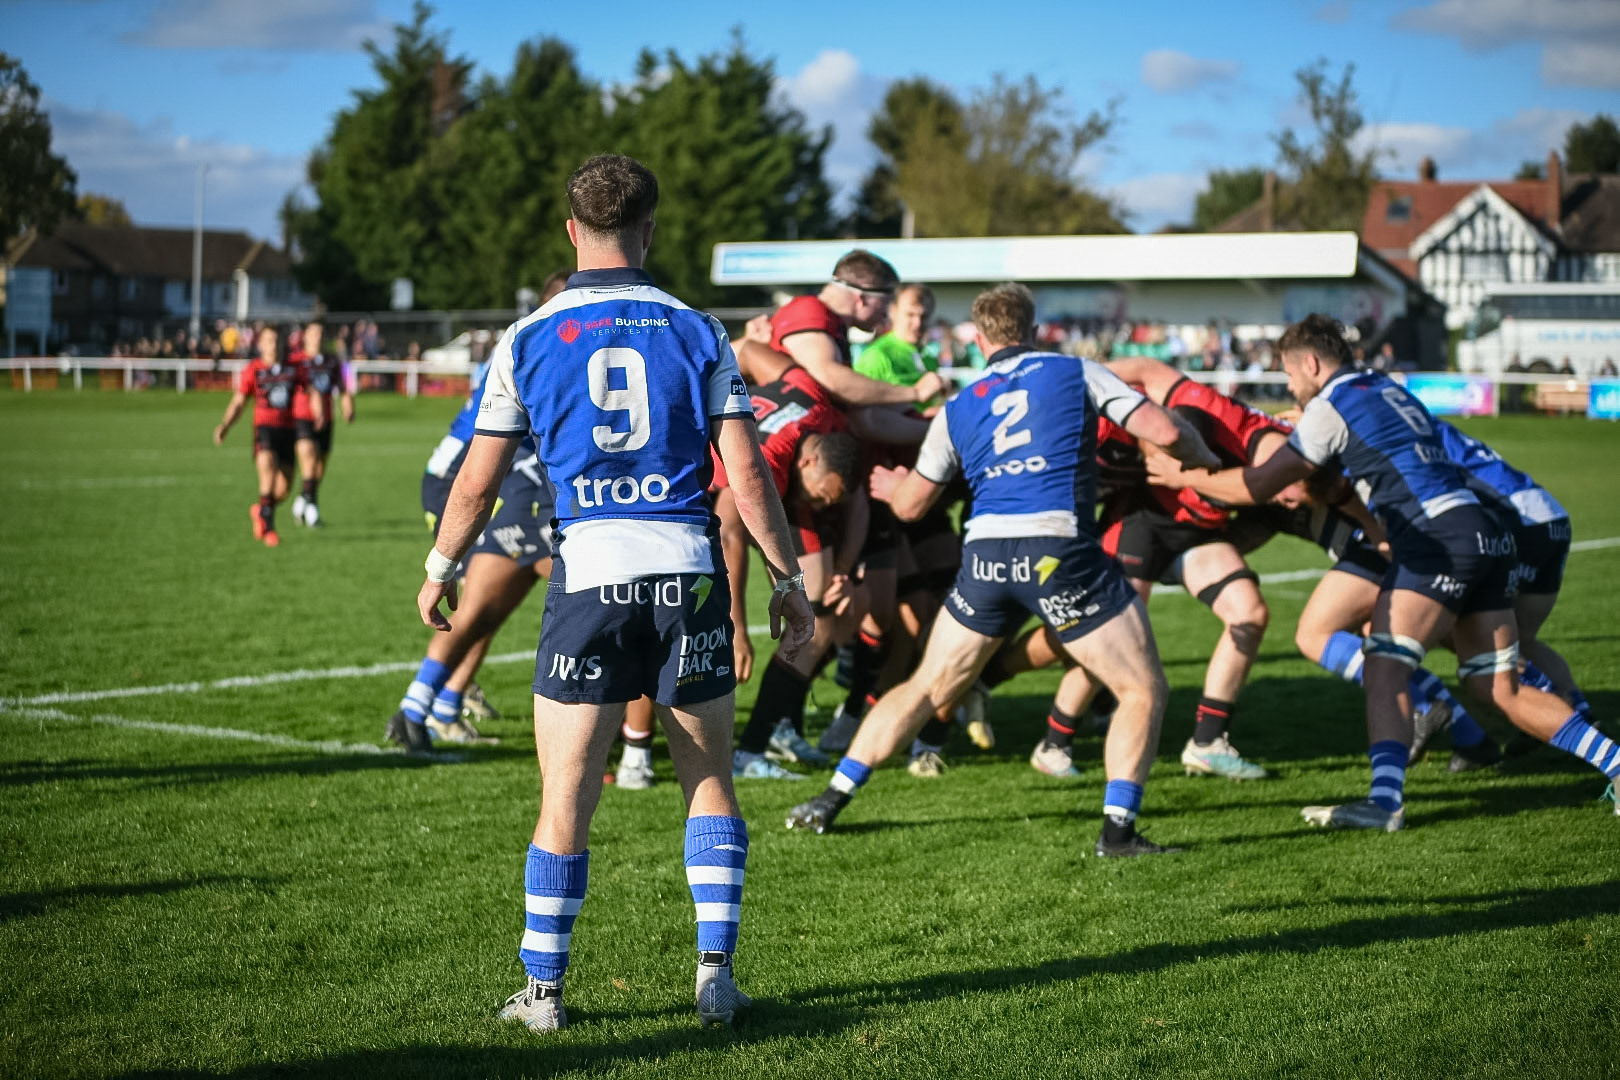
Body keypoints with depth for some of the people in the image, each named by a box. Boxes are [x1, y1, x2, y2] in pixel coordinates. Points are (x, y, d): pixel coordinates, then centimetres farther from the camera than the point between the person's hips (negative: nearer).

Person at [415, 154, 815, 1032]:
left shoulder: (528, 340, 4)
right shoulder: (696, 332, 4)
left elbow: (476, 482, 6)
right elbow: (747, 474, 0)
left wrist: (439, 570, 21)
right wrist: (787, 580, 8)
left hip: (589, 568, -1)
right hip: (688, 566, 1)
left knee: (566, 798, 5)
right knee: (709, 780, 15)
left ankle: (543, 990, 11)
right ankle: (715, 971, 11)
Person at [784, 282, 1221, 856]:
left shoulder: (958, 409, 18)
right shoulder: (1077, 372, 10)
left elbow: (910, 504, 24)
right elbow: (1164, 431, 2)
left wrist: (889, 486, 47)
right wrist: (1206, 461, 23)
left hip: (984, 553, 4)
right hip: (1060, 549, -4)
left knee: (925, 687, 20)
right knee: (1144, 690, 7)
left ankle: (830, 800, 21)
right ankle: (1118, 829, -4)